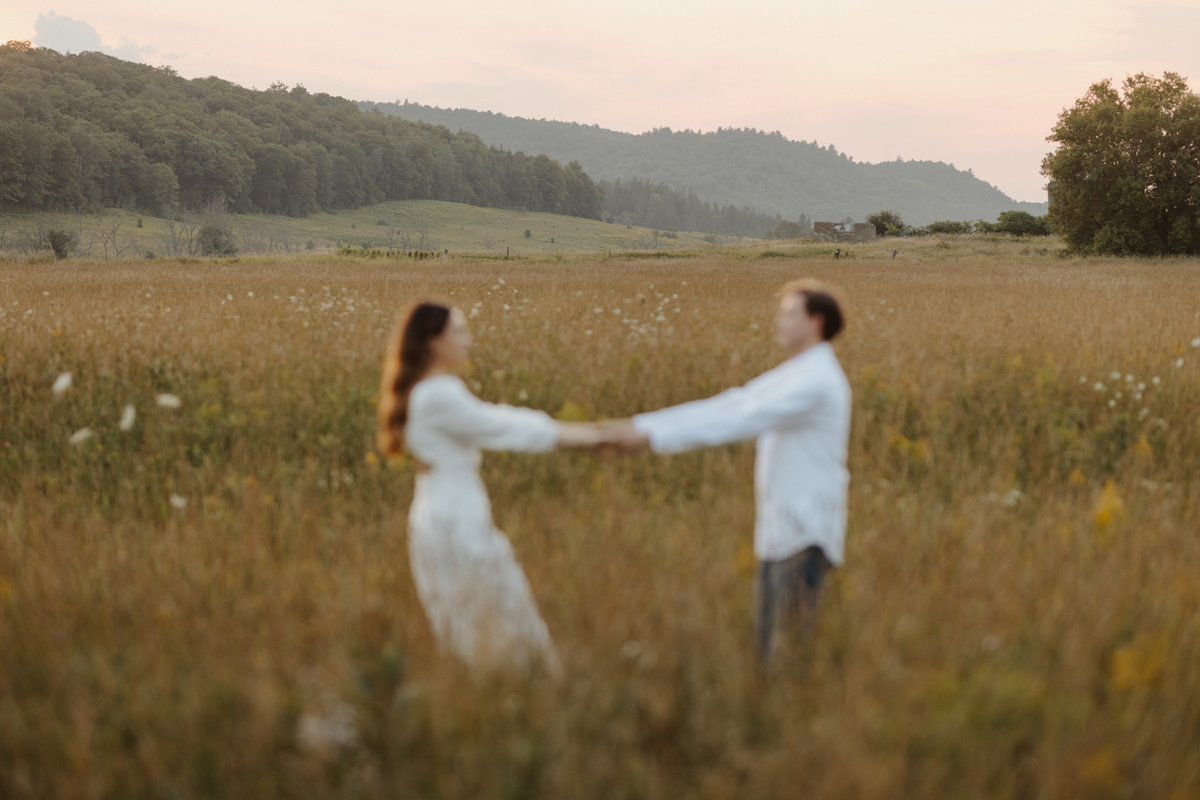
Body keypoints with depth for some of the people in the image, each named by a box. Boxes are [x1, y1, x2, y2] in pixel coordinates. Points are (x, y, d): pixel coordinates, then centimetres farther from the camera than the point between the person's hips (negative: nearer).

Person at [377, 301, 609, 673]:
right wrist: (575, 437, -4)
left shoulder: (437, 390, 12)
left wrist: (565, 429, 8)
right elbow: (496, 429, -15)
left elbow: (490, 417, 13)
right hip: (456, 525, -10)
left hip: (437, 515, 10)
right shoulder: (438, 395, -19)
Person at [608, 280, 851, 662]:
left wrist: (653, 432, -27)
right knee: (768, 648, 14)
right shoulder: (792, 376, 14)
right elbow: (725, 407, 9)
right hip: (779, 531, 10)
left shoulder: (817, 381, -17)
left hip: (806, 539, -10)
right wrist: (643, 425, 0)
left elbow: (739, 421, -25)